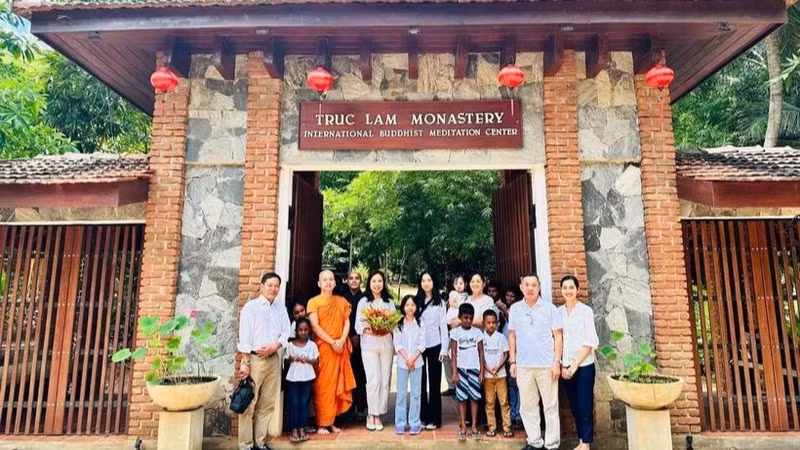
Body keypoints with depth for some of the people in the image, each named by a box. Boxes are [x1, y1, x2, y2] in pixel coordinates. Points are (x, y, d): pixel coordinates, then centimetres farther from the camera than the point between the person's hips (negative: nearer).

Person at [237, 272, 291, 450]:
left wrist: (274, 347, -11)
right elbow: (244, 336, -9)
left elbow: (285, 332, 7)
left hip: (273, 359, 5)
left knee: (267, 404, 11)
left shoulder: (281, 308, 9)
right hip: (254, 359, -5)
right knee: (249, 404, -1)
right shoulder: (251, 306, -5)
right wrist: (245, 362, -14)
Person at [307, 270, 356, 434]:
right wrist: (332, 342, -14)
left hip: (340, 348, 4)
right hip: (323, 347, -4)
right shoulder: (314, 302, 0)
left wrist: (341, 340, -9)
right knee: (322, 385, -2)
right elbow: (315, 327, -8)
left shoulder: (342, 302, 12)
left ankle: (331, 421, 15)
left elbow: (347, 323, 8)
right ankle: (321, 424, 4)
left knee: (336, 385, 6)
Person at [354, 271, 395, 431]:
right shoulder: (363, 302, 6)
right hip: (369, 345, -2)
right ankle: (371, 415, 3)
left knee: (385, 380, 1)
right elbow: (358, 324, 1)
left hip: (387, 344, 3)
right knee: (374, 380, -9)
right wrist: (368, 330, -17)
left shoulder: (389, 302, 12)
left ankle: (377, 414, 11)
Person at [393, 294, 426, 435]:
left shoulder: (420, 324, 4)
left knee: (415, 393, 2)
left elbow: (422, 344, -1)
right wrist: (407, 359, -11)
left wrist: (413, 359, -11)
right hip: (402, 362, 0)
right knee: (401, 393, 2)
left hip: (417, 362, 0)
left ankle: (414, 423, 9)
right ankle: (400, 423, 10)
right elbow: (397, 344, -2)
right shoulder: (399, 324, 3)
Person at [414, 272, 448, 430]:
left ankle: (434, 418, 10)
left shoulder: (440, 302, 3)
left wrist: (444, 348, -6)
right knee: (420, 382, 7)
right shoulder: (416, 301, 7)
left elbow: (443, 326, 1)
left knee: (435, 382, 4)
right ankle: (423, 416, 17)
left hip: (434, 346, -2)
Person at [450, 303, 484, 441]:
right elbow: (453, 353, -1)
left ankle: (474, 426, 12)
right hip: (461, 368, -1)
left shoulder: (477, 332, 3)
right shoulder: (455, 332, -1)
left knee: (474, 397, 2)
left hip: (474, 368, 1)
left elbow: (481, 353, 6)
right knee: (462, 398, 2)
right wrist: (454, 372, -7)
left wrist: (482, 371, 1)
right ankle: (463, 427, 10)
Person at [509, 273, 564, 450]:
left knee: (550, 405, 6)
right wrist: (513, 362, 7)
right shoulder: (514, 309, 5)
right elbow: (512, 336, 10)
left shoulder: (549, 308, -2)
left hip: (546, 364, -3)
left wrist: (557, 362, -7)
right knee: (527, 406, 10)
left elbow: (558, 336, -1)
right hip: (523, 365, 3)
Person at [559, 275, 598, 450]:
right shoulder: (558, 312, 4)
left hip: (584, 365, -4)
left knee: (585, 406, 1)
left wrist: (575, 365, -11)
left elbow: (590, 342, -10)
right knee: (574, 406, 11)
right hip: (566, 367, 4)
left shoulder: (586, 311, -7)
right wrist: (562, 365, -2)